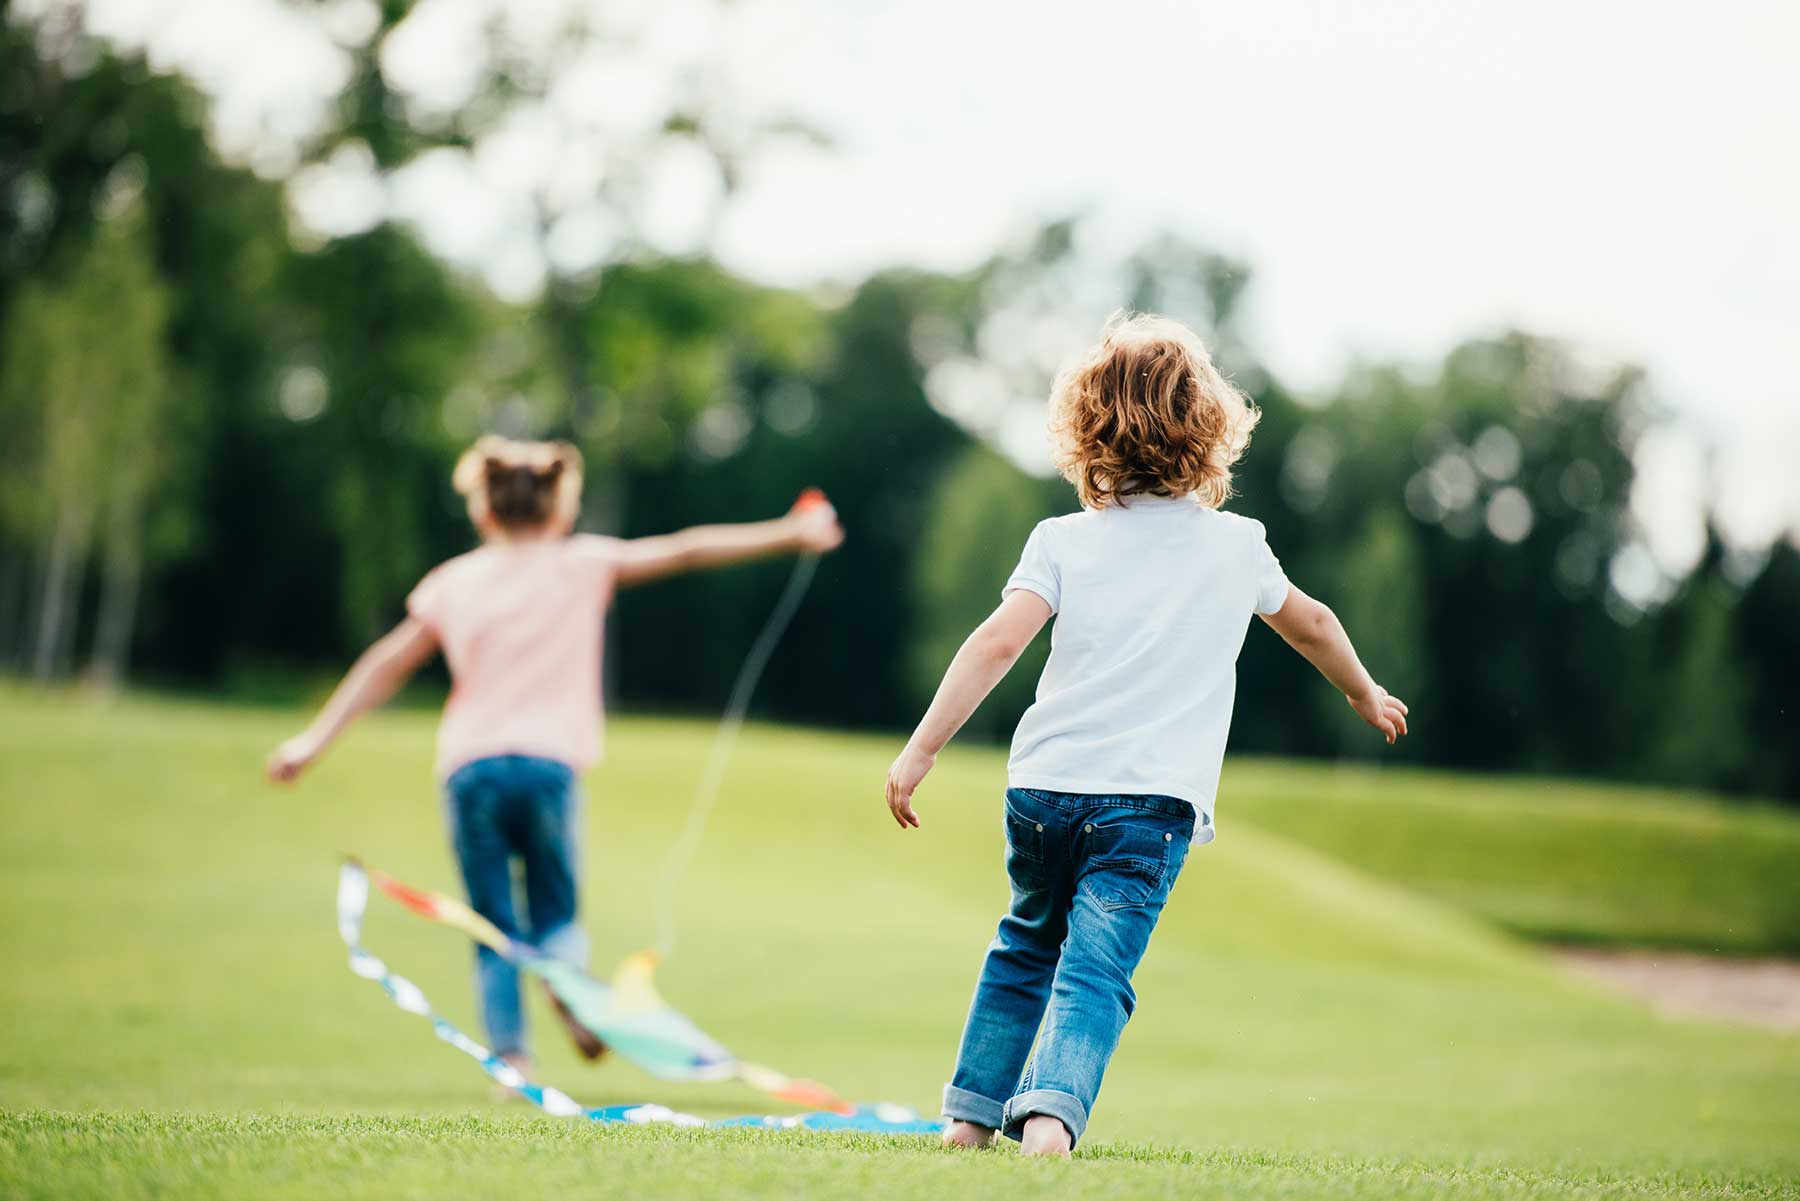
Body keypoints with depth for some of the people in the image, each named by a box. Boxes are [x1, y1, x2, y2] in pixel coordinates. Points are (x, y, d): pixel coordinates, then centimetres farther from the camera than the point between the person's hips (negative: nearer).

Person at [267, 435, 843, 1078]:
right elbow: (686, 550, 8)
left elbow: (384, 666, 14)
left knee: (495, 929, 8)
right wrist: (788, 533, 11)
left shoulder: (452, 582, 14)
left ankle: (511, 1055, -10)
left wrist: (314, 741, 19)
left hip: (469, 766, 1)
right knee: (556, 914, 13)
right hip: (548, 763, -1)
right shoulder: (584, 565, 9)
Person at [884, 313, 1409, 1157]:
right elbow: (1311, 625, 27)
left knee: (1027, 946, 23)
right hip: (1150, 801, -2)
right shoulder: (1236, 547, 9)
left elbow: (998, 642, -10)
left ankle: (972, 1112, 26)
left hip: (1043, 784, 2)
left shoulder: (1064, 541, 4)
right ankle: (1050, 1112, -32)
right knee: (1095, 968, -10)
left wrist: (922, 748, -9)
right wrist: (1364, 694, 46)